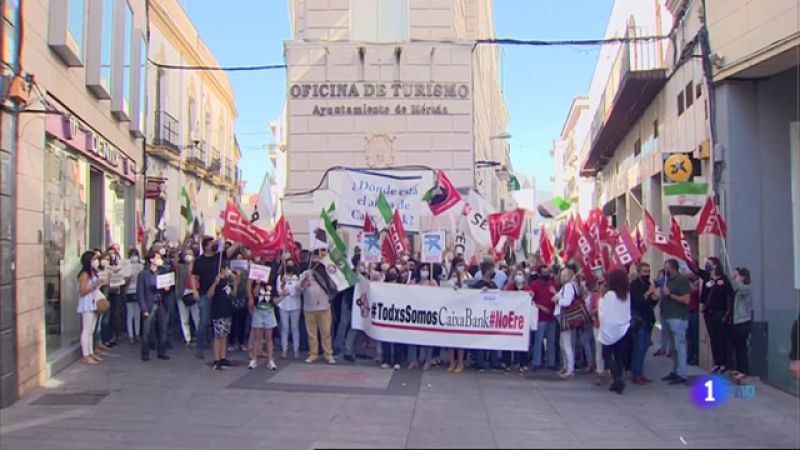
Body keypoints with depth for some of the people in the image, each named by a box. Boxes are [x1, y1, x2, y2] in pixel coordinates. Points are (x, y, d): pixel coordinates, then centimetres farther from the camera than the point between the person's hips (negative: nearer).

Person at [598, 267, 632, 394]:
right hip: (624, 328, 5)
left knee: (607, 354, 5)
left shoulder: (609, 295, -15)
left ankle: (617, 378, -10)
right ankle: (620, 380, 9)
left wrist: (601, 299, 6)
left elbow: (602, 312, -6)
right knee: (620, 356, 11)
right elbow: (628, 311, 11)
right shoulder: (628, 295, 2)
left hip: (611, 329, -5)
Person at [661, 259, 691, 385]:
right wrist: (664, 296, 5)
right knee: (673, 347, 13)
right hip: (670, 317, 9)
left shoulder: (682, 280, -11)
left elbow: (686, 300, -19)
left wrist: (670, 295, -16)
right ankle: (674, 371, 19)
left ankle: (681, 375, -5)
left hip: (678, 318, -9)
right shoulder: (669, 280, 14)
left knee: (680, 346, -7)